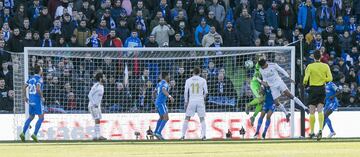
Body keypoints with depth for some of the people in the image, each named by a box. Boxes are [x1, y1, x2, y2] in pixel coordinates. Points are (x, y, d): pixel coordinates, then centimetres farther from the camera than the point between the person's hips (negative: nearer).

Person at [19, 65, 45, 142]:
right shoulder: (39, 79, -11)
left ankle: (23, 133, 8)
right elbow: (38, 88, -25)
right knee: (41, 118, 0)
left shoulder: (31, 78, 12)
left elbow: (24, 87, 12)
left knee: (31, 117, 18)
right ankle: (35, 134, -10)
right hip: (37, 100, -8)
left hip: (31, 100, 8)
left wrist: (25, 97, 18)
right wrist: (42, 97, -14)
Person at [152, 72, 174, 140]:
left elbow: (154, 92, 28)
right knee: (166, 118, -14)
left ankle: (156, 132, 22)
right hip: (161, 103, -10)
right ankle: (158, 133, -21)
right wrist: (170, 96, -44)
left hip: (157, 102, 10)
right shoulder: (164, 83, -9)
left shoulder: (159, 84, 18)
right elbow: (164, 90, -31)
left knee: (162, 118, 23)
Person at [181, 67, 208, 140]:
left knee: (187, 119, 6)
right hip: (200, 101, 0)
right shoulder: (203, 80, 1)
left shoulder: (188, 80, 4)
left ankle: (183, 135, 1)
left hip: (191, 101, 0)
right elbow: (206, 92, 3)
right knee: (202, 119, 6)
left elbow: (186, 92, 5)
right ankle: (203, 135, -2)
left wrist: (186, 102, 13)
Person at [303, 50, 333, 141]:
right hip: (322, 89, 2)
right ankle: (320, 129, -16)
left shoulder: (310, 66, -7)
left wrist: (305, 83, 8)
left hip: (313, 89, -2)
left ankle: (312, 132, 9)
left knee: (312, 112, 5)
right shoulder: (325, 66, 0)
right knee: (320, 110, 2)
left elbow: (306, 78, -15)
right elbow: (329, 78, -4)